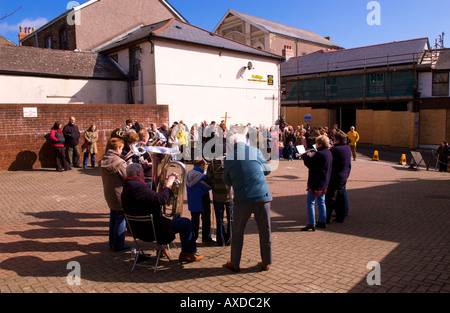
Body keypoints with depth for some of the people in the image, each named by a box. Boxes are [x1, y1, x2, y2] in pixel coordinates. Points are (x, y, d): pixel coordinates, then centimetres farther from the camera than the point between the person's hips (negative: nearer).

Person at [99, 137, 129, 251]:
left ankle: (112, 243, 30)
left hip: (108, 194, 8)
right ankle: (118, 245, 11)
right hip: (119, 195, -8)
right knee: (121, 218, 4)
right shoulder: (119, 162, -21)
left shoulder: (103, 161, 3)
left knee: (113, 217, 20)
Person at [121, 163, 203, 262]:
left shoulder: (126, 187, 8)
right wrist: (169, 183, -18)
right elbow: (161, 199, -32)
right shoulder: (138, 186, -26)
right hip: (151, 230, -11)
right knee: (186, 223, -4)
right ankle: (187, 253, 11)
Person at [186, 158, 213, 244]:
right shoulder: (201, 176, -21)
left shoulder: (188, 174, 4)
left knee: (194, 219, 17)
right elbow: (208, 187, -19)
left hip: (192, 203, 7)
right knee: (206, 219, 6)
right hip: (202, 202, -7)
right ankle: (206, 238, 12)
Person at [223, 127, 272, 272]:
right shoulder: (255, 151, 0)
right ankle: (266, 262, 26)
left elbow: (227, 181, 8)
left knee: (237, 232, 15)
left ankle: (234, 263, 25)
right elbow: (267, 170, 13)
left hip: (242, 199, 0)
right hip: (262, 196, 1)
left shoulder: (228, 157, -1)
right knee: (265, 231, 14)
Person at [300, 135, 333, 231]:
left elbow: (310, 164, -18)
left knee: (310, 202, -3)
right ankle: (322, 221, 26)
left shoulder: (319, 154, -22)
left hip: (316, 183, -10)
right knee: (321, 202, 19)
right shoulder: (329, 153, 9)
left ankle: (311, 224, -2)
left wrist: (304, 156, -3)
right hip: (324, 183, 10)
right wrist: (309, 156, 5)